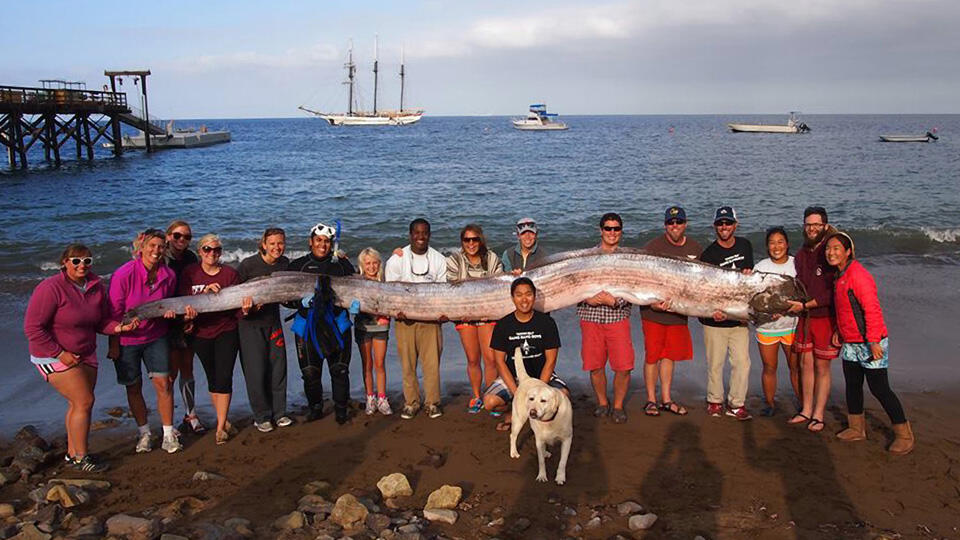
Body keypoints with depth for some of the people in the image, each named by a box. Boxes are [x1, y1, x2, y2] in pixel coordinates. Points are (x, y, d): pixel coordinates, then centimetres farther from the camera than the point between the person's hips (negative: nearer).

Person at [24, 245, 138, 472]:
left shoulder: (96, 287, 0)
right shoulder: (51, 288, -19)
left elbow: (101, 322, 7)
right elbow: (33, 328, -18)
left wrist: (120, 327, -14)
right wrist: (60, 354, -20)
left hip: (85, 355, 7)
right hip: (55, 357, -7)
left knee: (78, 404, 12)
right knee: (84, 402, -10)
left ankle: (73, 453, 27)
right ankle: (81, 458, 4)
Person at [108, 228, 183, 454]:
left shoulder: (168, 275, -7)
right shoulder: (124, 274, -19)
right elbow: (114, 312, -12)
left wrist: (169, 311, -10)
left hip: (155, 337, 2)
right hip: (126, 339, -2)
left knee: (163, 383, -3)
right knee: (134, 387, 9)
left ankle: (169, 434, 9)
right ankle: (144, 432, 26)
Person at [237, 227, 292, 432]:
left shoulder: (284, 264, 1)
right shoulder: (248, 264, -14)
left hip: (273, 321, 4)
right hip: (250, 323, -4)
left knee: (278, 367, 6)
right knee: (256, 371, -3)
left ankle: (279, 412, 19)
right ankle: (261, 416, 10)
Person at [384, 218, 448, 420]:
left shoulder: (439, 260, 7)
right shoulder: (397, 259, 2)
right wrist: (396, 310, -14)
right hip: (405, 318, -1)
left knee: (432, 361, -2)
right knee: (407, 362, 2)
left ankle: (432, 402, 9)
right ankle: (411, 402, 13)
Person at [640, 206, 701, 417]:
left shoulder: (694, 247, 6)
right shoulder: (652, 247, -10)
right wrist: (652, 302, -22)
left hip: (679, 312, 4)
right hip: (654, 312, -4)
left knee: (670, 355, 13)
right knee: (652, 356, 1)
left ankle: (666, 399, 23)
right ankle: (651, 400, 13)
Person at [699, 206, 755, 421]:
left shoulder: (745, 245, 8)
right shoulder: (708, 254, -7)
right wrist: (713, 310, -30)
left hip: (740, 319, 4)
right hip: (715, 320, -3)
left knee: (742, 363, 1)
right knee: (715, 364, 3)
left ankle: (737, 404, 13)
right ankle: (714, 401, 21)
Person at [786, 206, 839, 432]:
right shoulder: (801, 255, 10)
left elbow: (832, 293, -17)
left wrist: (805, 305, -18)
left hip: (826, 318, -6)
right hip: (804, 318, 6)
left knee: (822, 367, 2)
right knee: (805, 364, 11)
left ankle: (818, 415, 12)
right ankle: (806, 411, 22)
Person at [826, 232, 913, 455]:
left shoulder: (858, 275, -19)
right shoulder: (840, 275, 11)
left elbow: (872, 309, -23)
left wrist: (873, 341, -25)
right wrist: (839, 331, 17)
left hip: (869, 343, -9)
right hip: (850, 343, 9)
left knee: (879, 388, -3)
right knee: (852, 385, 14)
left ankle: (904, 434, 9)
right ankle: (856, 428, 27)